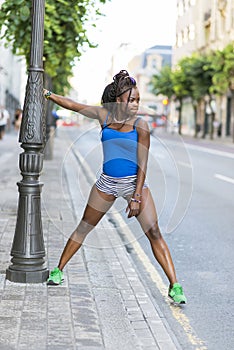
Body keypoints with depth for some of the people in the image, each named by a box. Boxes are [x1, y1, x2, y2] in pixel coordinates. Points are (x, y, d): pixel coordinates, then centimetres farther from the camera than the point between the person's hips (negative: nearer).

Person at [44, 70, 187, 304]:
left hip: (134, 183, -3)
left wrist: (136, 197, -16)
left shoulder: (140, 125, -9)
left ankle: (174, 285, -7)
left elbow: (142, 164, -11)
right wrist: (47, 94, 12)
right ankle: (58, 270, 28)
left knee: (154, 233, -10)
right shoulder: (104, 116, -1)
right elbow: (72, 105, 10)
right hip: (106, 183, 3)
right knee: (83, 228, 12)